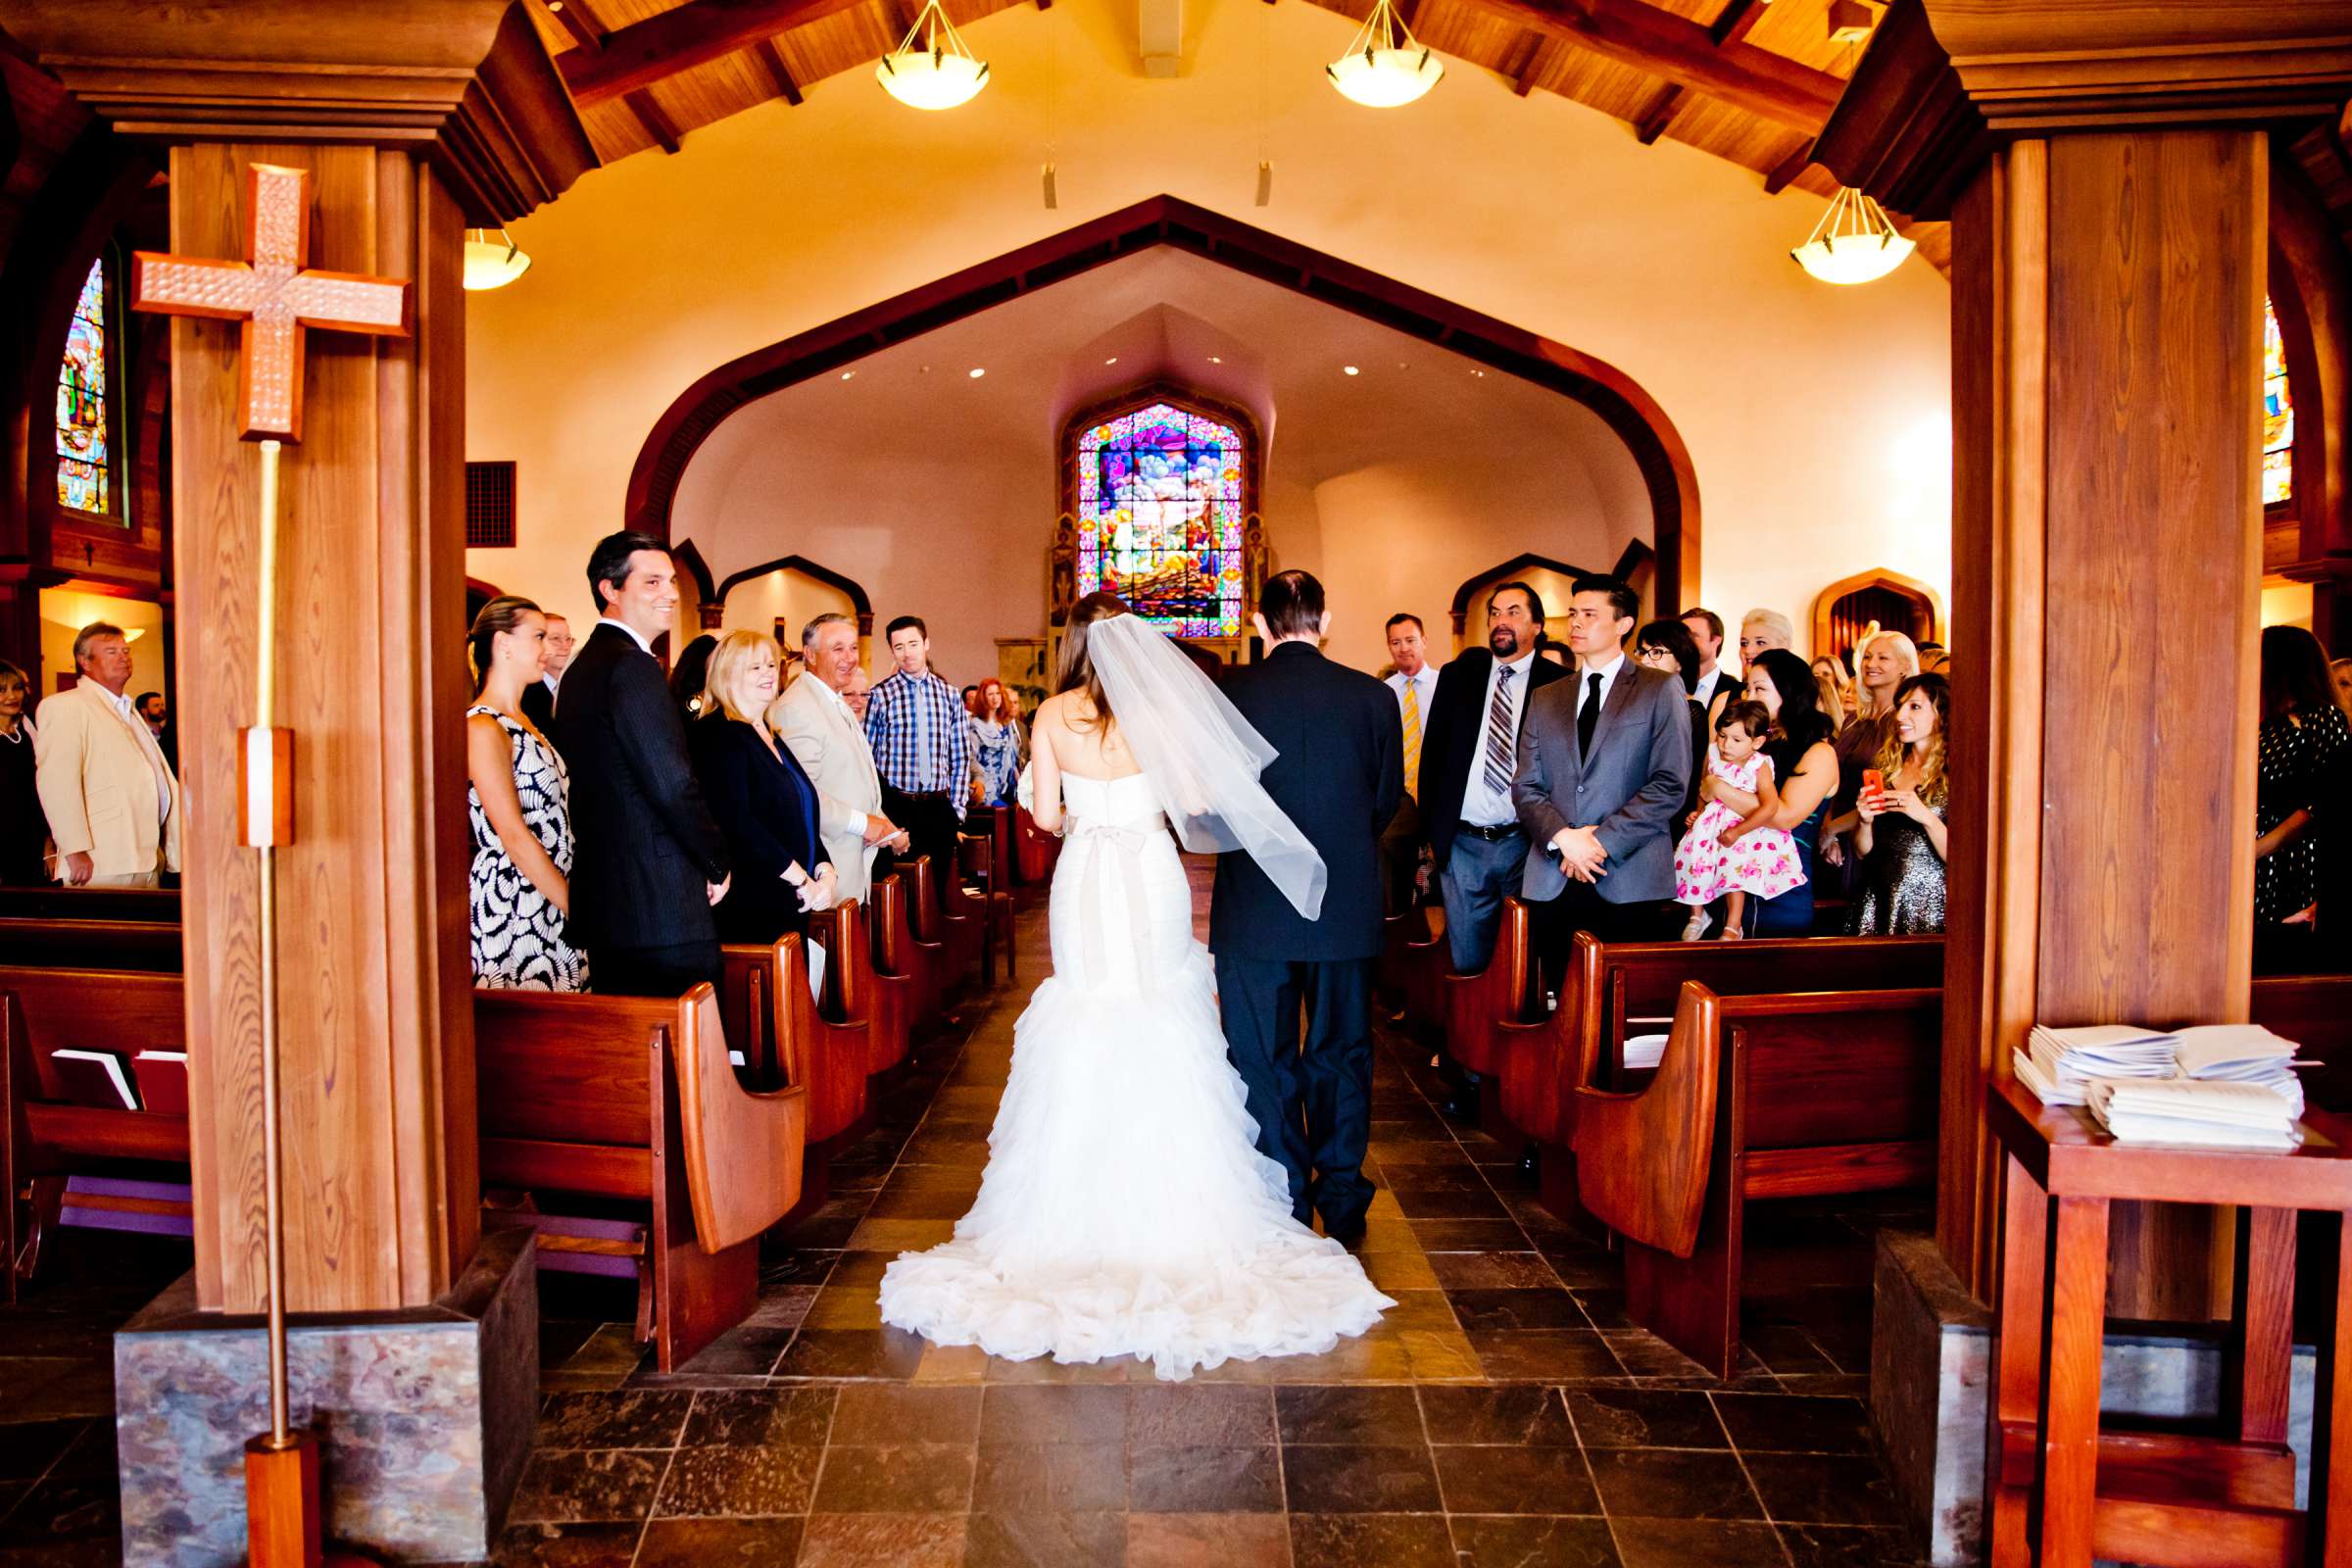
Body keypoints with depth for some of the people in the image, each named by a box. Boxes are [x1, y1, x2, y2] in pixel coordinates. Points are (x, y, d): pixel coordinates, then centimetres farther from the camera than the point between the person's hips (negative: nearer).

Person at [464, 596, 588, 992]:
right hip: (510, 906, -8)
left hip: (552, 903, 8)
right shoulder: (482, 729, -12)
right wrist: (576, 905, -14)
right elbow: (514, 836, -17)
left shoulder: (523, 723, 16)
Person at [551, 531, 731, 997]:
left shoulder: (583, 665, 16)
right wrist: (717, 864, -5)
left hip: (603, 902, 10)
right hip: (659, 911, -10)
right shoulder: (631, 666, -14)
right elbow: (674, 785, -20)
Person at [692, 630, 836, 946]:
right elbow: (736, 822, -20)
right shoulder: (716, 736, -9)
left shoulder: (769, 737, 18)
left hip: (790, 908, 8)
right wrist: (802, 880, -17)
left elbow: (802, 816, 20)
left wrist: (824, 870, 1)